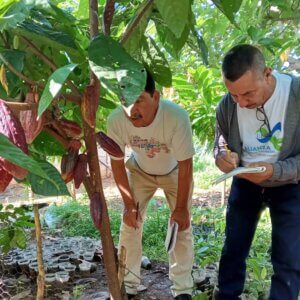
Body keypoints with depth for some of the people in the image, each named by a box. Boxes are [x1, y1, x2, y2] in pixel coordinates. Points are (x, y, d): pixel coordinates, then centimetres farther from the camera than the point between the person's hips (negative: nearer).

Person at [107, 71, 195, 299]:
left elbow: (185, 165, -26)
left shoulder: (176, 117, -40)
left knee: (181, 227, -4)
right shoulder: (116, 120, -33)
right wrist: (129, 203, -12)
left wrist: (181, 208, -19)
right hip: (139, 171, 2)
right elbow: (117, 163, -15)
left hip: (175, 172, -2)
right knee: (130, 224, 0)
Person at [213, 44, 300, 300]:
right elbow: (221, 143, 2)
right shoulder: (227, 106, -15)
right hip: (245, 183, 3)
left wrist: (274, 171, -37)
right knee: (234, 248, 13)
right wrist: (223, 158, -22)